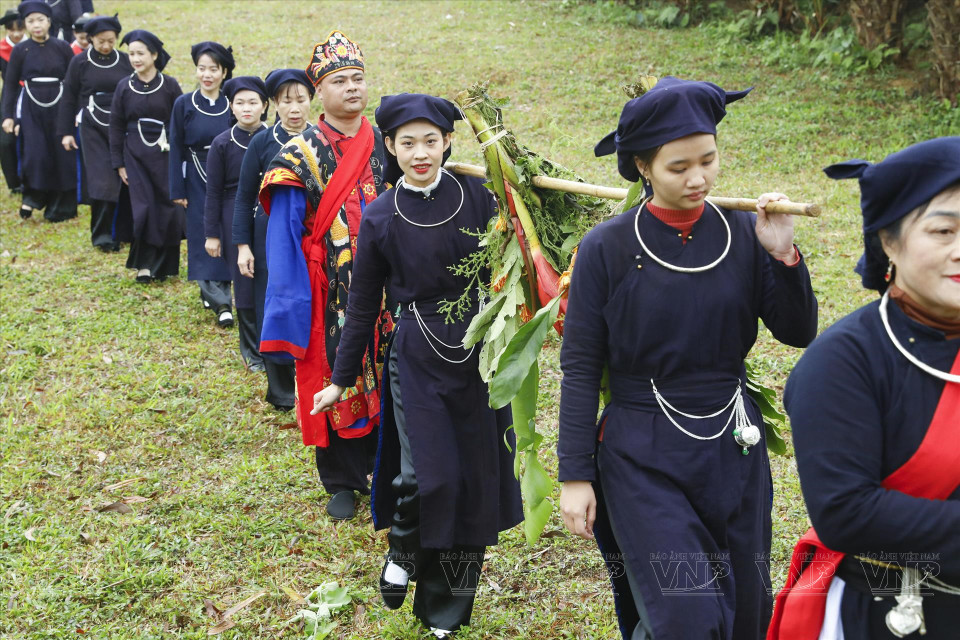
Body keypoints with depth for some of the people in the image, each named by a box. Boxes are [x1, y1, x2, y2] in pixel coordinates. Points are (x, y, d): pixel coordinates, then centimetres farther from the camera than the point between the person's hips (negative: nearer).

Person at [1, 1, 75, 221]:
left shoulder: (62, 48, 1)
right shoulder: (20, 50, 1)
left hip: (59, 107, 1)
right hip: (31, 108, 0)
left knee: (63, 157, 1)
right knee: (35, 155, -10)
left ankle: (61, 208, 13)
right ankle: (32, 198, 10)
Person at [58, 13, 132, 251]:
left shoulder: (126, 61, 3)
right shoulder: (80, 62, 0)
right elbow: (69, 99, 4)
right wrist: (65, 132, 1)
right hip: (94, 129, -2)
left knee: (124, 180, 3)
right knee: (103, 180, -10)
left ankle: (124, 231, 16)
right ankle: (102, 233, -1)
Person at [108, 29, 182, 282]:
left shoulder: (169, 85, -2)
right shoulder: (124, 87, 3)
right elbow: (116, 127, 6)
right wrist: (119, 163, 3)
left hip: (166, 155, -1)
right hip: (136, 156, 1)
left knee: (168, 208, 0)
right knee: (144, 209, -4)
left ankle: (165, 265, 14)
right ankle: (145, 264, 6)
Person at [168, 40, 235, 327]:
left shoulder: (232, 103, -2)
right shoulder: (184, 104, -4)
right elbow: (176, 148, -2)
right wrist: (177, 190, -5)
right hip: (198, 182, -1)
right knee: (205, 238, -2)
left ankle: (211, 292, 16)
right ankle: (220, 302, 0)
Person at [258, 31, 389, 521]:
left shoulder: (387, 146, 5)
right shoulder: (302, 155, -5)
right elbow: (285, 236, -6)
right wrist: (289, 307, -11)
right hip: (330, 296, -3)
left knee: (385, 379, 8)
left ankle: (381, 467, 27)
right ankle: (341, 483, 22)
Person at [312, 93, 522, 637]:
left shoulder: (476, 195, -1)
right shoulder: (380, 219, -2)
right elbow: (363, 306, 6)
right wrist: (341, 380, 10)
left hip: (480, 353, 2)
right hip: (417, 357, -1)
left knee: (476, 477, 7)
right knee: (429, 475, -14)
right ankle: (404, 552, 21)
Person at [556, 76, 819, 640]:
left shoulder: (743, 234, -2)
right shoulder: (607, 248, -10)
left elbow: (799, 334, 1)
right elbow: (580, 367, -6)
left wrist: (783, 256, -15)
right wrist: (575, 474, -7)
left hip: (733, 448, 4)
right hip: (643, 459, -4)